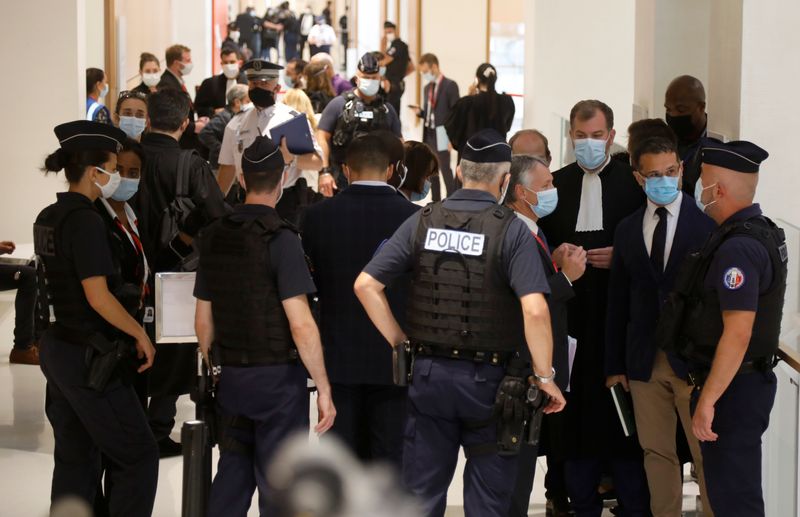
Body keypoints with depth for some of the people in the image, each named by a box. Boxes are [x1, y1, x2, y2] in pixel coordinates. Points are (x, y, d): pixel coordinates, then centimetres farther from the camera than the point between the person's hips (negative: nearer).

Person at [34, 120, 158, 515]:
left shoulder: (49, 217, 10)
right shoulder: (85, 220, -17)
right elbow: (97, 295, -21)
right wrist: (140, 334, -11)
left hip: (55, 347, 9)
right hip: (88, 357, -9)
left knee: (75, 460, 13)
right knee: (138, 456, -1)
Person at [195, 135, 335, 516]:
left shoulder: (213, 237, 5)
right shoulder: (279, 238, -14)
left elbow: (203, 320, 12)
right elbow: (301, 325, -18)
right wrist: (323, 389, -13)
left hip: (231, 379, 6)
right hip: (278, 377, -6)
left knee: (231, 477, 15)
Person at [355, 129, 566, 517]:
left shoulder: (423, 222, 1)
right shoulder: (511, 229, -9)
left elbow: (365, 285, -3)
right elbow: (535, 310, -20)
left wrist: (399, 341, 4)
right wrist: (545, 376, -10)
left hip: (428, 373, 3)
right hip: (488, 381, -3)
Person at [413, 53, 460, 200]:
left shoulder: (450, 86, -8)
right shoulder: (427, 88, 14)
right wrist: (420, 112, -4)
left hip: (441, 135, -7)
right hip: (429, 134, 7)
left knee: (445, 169, -8)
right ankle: (436, 202, 19)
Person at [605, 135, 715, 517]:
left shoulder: (708, 222, -4)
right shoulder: (627, 230, 11)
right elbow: (618, 302, 13)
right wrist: (615, 364, 10)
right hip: (644, 363, 4)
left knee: (706, 454, 0)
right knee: (656, 452, 10)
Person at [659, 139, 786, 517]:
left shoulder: (738, 248, -21)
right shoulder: (760, 231, 11)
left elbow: (738, 333, -26)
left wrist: (707, 400, -22)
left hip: (731, 386, -10)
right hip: (751, 378, 10)